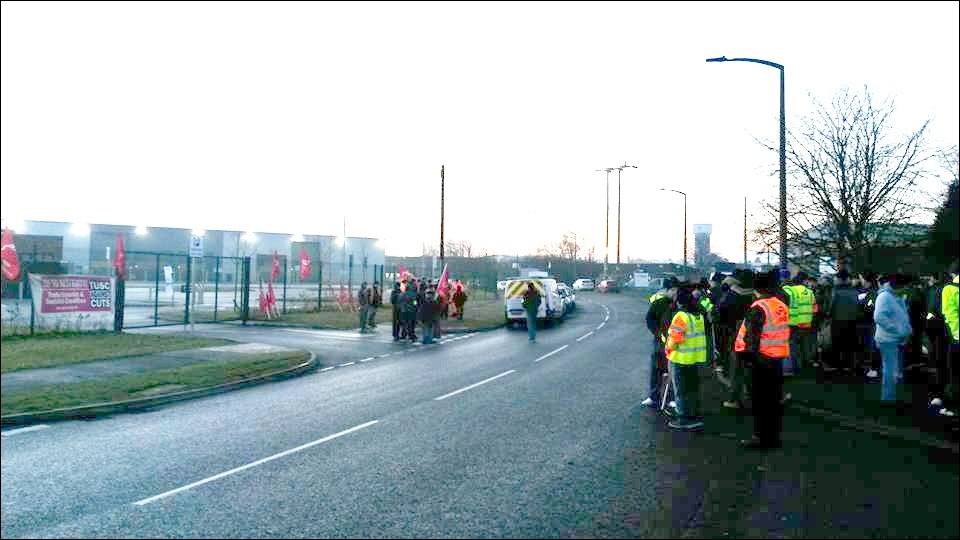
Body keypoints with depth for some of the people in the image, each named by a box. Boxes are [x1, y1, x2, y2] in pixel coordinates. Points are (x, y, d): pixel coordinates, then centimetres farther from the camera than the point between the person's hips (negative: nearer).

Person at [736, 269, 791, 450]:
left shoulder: (758, 308, -16)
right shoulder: (782, 306, 7)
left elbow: (752, 335, -19)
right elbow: (785, 331, 15)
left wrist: (749, 354, -13)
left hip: (762, 358, -7)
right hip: (779, 357, 7)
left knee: (761, 399, 1)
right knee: (775, 398, 14)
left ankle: (762, 436, 5)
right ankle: (774, 436, 22)